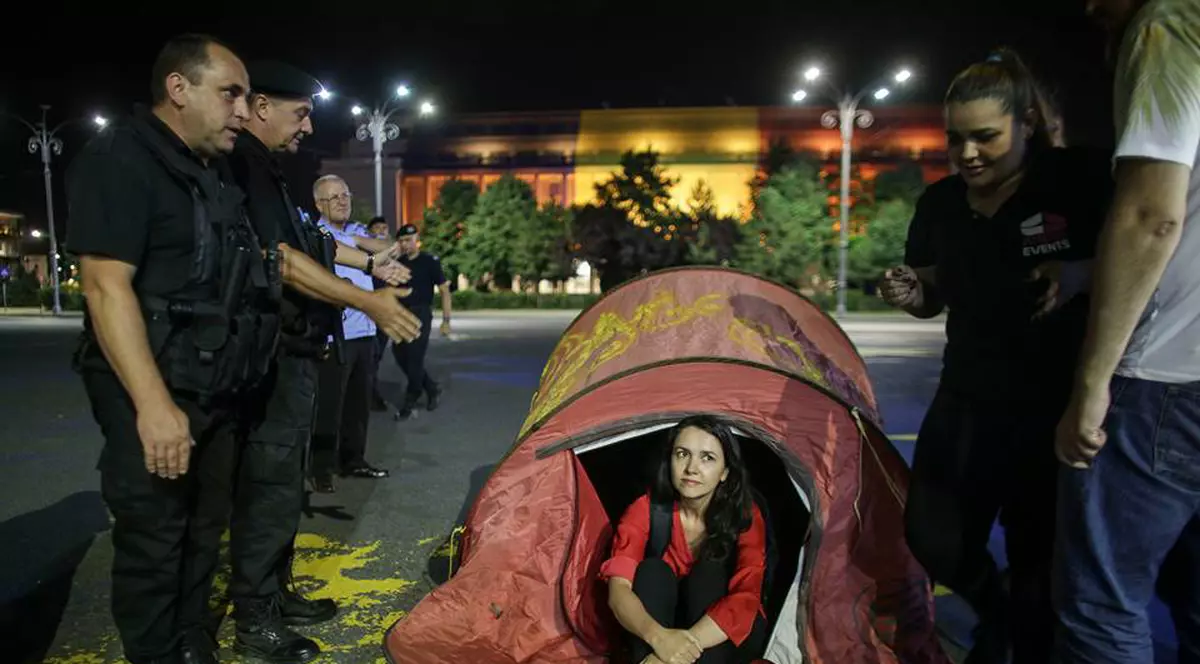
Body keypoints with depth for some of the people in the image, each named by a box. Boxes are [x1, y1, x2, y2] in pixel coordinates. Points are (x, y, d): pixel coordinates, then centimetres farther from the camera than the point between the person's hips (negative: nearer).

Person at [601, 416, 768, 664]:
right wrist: (657, 635, -48)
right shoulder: (647, 509, -16)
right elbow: (618, 588, -27)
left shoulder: (745, 515, -18)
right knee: (652, 570, -28)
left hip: (730, 636, -1)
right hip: (657, 635, 1)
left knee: (709, 574, -30)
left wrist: (690, 643, -44)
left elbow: (745, 598, -31)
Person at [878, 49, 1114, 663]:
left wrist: (1082, 275, -27)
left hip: (1061, 399, -4)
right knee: (931, 538, 7)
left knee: (1039, 550, 11)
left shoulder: (1083, 179, -13)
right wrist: (909, 294, -10)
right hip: (968, 398, 4)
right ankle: (993, 609, 41)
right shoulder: (939, 202, 1)